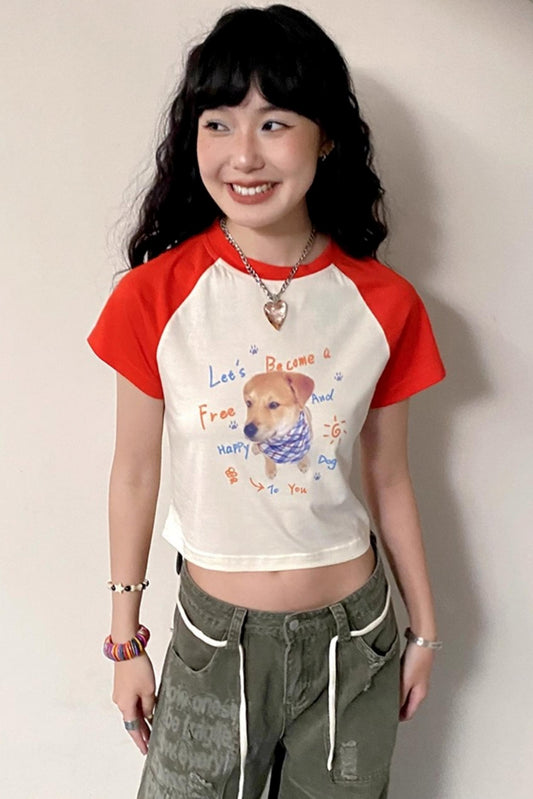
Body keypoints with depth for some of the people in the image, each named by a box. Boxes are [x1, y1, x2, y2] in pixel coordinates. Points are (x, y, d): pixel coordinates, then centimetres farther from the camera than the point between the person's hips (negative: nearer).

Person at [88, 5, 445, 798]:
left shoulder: (385, 304, -9)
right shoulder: (154, 298, -13)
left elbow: (389, 480, 1)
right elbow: (135, 474, -4)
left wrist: (425, 630, 10)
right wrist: (126, 642, 3)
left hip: (354, 640, 2)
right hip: (216, 640, -1)